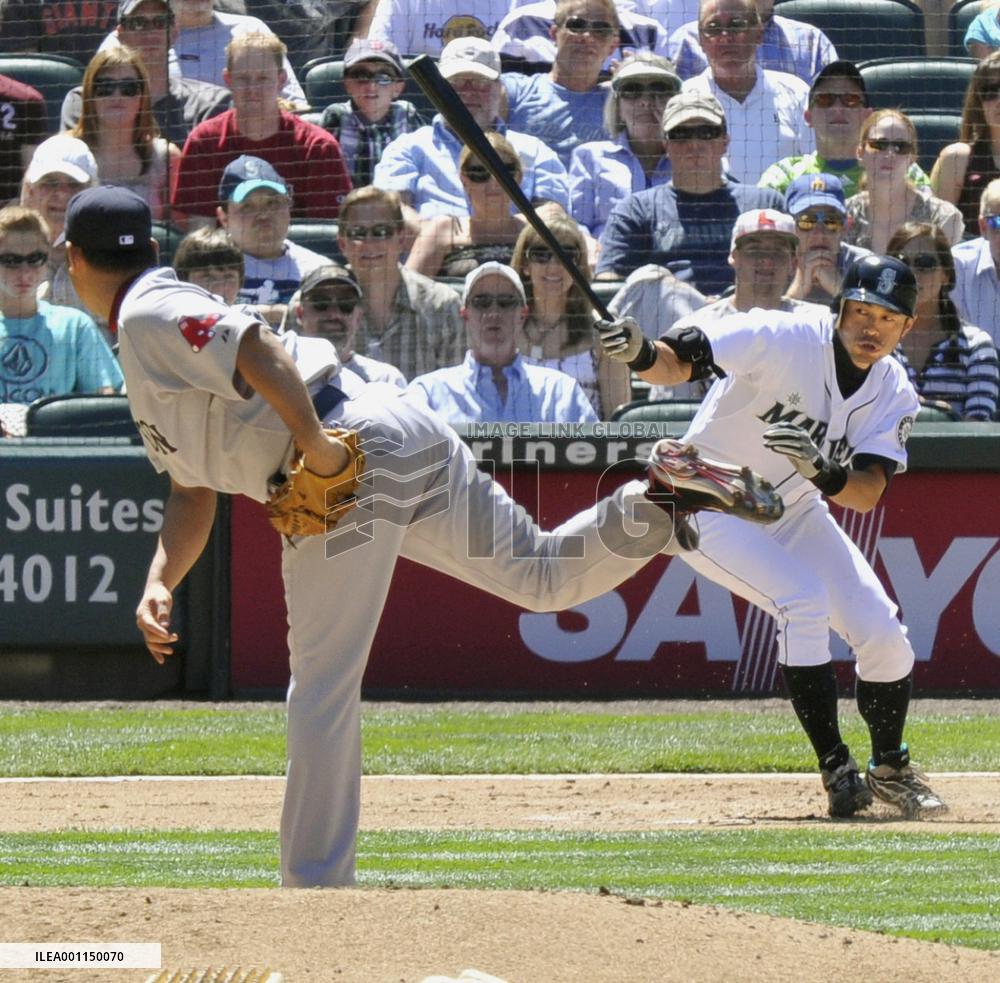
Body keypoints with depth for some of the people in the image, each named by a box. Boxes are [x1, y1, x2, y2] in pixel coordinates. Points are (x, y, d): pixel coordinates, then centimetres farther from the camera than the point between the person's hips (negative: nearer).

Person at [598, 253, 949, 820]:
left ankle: (890, 770, 21)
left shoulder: (894, 395, -10)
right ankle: (837, 768, -15)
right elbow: (681, 360, -30)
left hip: (793, 512, 6)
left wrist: (821, 469, -40)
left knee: (884, 634, -4)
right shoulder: (781, 339, -25)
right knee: (803, 599, -26)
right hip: (711, 507, -6)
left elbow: (867, 494, -20)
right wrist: (642, 353, -52)